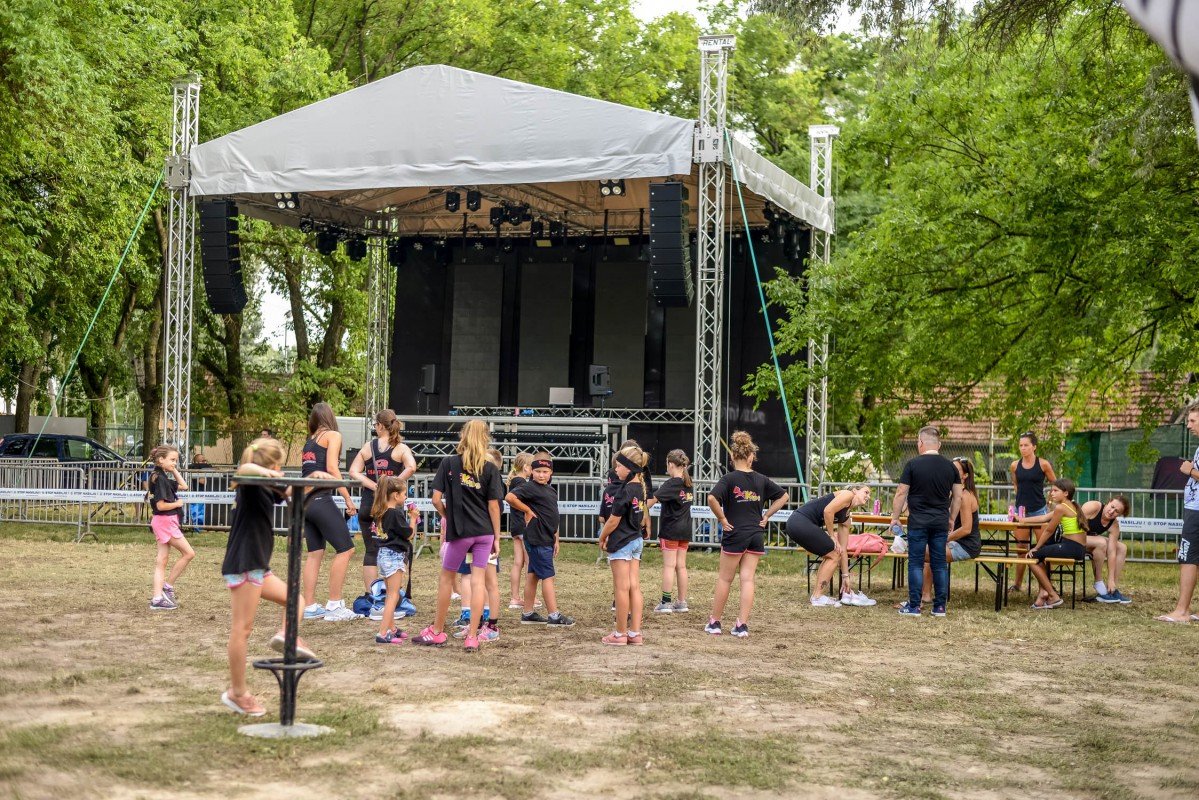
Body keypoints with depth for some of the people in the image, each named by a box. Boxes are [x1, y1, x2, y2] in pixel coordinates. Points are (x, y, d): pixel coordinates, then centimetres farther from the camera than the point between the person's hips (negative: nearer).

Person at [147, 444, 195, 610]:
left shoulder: (164, 478, 13)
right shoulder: (159, 479, -15)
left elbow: (183, 486, 18)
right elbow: (161, 505, -21)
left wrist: (174, 470, 12)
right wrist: (177, 504, -7)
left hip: (165, 522, 9)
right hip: (165, 521, -9)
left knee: (161, 561, 6)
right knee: (188, 553, -2)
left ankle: (157, 598, 5)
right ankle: (167, 586, 3)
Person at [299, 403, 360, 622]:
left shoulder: (309, 441, 20)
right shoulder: (333, 435, 0)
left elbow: (307, 471, 12)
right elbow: (332, 468, -10)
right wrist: (348, 498, -11)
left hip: (306, 501, 8)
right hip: (321, 500, -8)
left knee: (315, 553, 10)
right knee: (345, 549, -4)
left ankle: (309, 606, 10)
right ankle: (334, 606, -6)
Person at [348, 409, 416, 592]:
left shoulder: (368, 447, 5)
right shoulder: (401, 448, -1)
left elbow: (353, 472, -5)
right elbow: (411, 467, -21)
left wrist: (374, 486, -9)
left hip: (368, 504, 2)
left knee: (371, 551, 8)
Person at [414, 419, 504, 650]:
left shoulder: (449, 463, -3)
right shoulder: (490, 468, 0)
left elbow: (436, 499, -6)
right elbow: (493, 505, -1)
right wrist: (497, 537, 6)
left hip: (459, 531, -1)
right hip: (484, 531, 2)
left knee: (446, 578, 14)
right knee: (478, 581, 4)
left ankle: (437, 632, 24)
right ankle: (472, 637, 3)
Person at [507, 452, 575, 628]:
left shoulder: (551, 490, 14)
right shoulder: (530, 487, -12)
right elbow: (510, 497, -26)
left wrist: (556, 539, 18)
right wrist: (527, 510, -16)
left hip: (546, 539, 9)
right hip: (537, 539, -9)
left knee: (534, 575, 13)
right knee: (548, 576, -7)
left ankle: (527, 613, 20)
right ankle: (554, 616, -5)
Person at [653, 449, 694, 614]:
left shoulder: (672, 483, -15)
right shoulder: (688, 483, 8)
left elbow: (654, 498, -24)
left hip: (670, 530, -7)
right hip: (685, 529, 7)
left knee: (669, 565, -4)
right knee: (681, 566, 10)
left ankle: (665, 603, -2)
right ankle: (682, 602, 12)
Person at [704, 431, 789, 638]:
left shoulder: (730, 478, -10)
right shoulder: (761, 479, 3)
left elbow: (712, 498, -24)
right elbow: (783, 496, 11)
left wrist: (722, 519, -12)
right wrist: (766, 516, 9)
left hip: (735, 534, -3)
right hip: (757, 535, 3)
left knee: (725, 579, 8)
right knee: (747, 579, 5)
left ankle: (714, 622, 16)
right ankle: (742, 625, 2)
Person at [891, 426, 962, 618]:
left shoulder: (913, 465, -7)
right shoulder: (950, 466, 6)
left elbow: (901, 493, -5)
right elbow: (958, 496, 10)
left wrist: (895, 517, 4)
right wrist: (951, 519, 20)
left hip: (918, 522, -4)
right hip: (941, 522, 4)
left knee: (916, 563, 1)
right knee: (940, 563, 8)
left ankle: (914, 606, 2)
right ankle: (940, 606, 10)